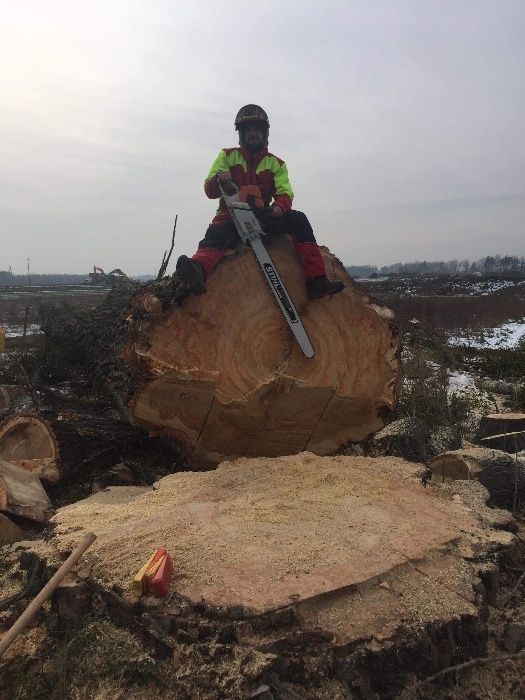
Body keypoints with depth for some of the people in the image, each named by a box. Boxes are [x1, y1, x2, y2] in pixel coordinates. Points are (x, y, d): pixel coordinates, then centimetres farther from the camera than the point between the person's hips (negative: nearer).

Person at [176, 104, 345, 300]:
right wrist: (219, 179, -24)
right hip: (231, 215, -1)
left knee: (298, 219, -21)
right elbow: (209, 190, 1)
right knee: (216, 233, -35)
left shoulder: (276, 164, 14)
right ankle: (198, 272, -66)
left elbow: (285, 193, 1)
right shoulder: (227, 156, 11)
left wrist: (279, 207, -24)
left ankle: (316, 280, -29)